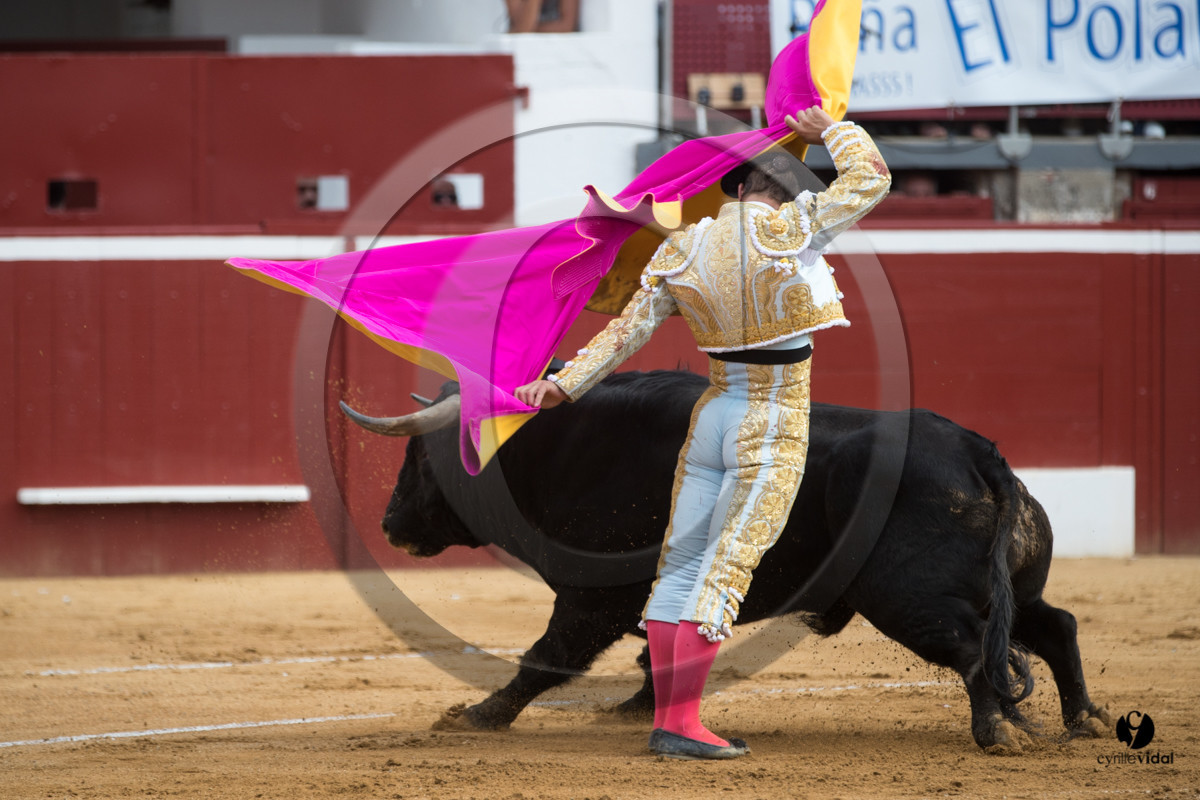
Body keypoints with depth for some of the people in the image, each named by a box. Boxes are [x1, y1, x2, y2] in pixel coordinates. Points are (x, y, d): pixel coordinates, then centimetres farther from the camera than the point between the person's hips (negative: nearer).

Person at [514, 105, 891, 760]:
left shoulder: (679, 252, 2)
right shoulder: (792, 230, -12)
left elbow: (626, 330, 3)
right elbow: (871, 178, -3)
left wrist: (564, 385, 9)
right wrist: (829, 129, 12)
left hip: (712, 414, 5)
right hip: (775, 428, -5)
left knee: (681, 565, 10)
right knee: (726, 571, -7)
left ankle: (665, 718, 11)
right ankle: (682, 724, -11)